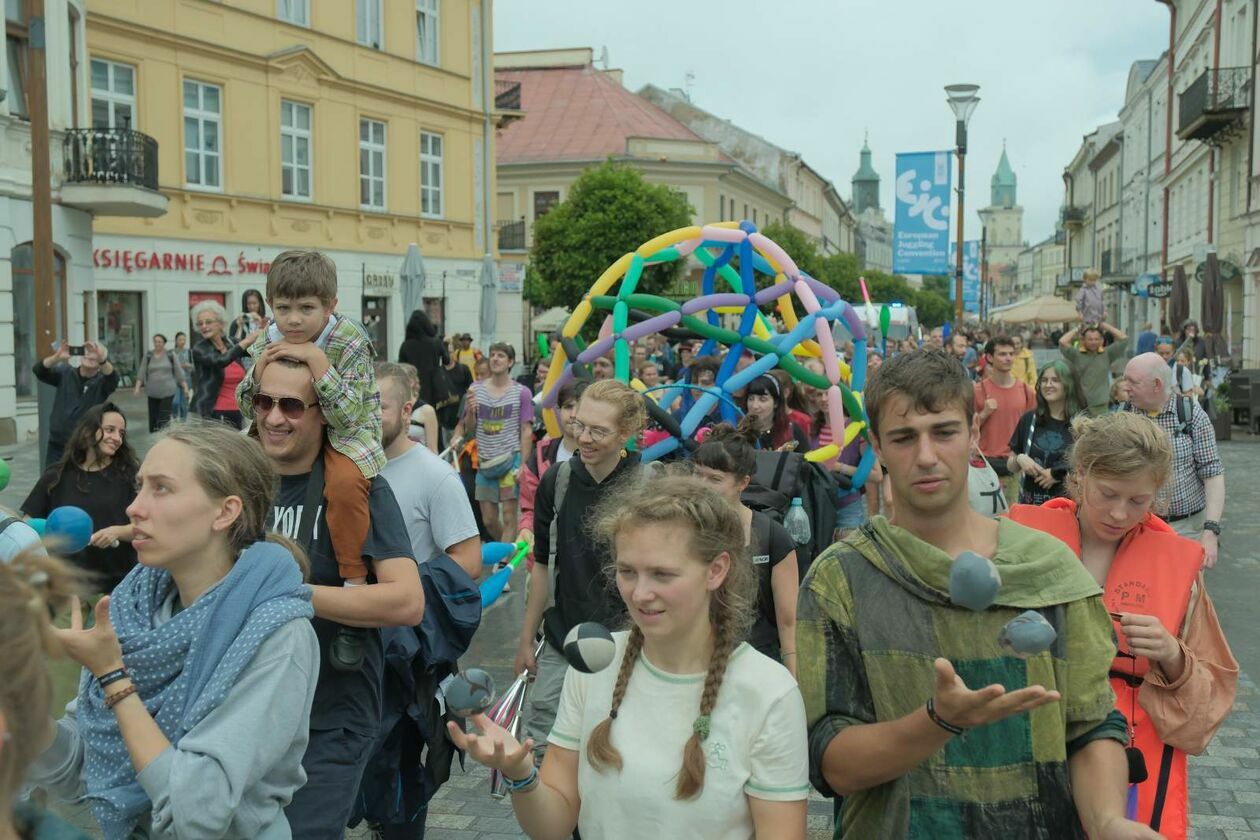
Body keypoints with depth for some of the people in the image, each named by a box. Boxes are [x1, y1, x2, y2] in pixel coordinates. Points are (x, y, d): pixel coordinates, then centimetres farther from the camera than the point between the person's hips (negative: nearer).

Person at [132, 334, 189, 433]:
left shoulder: (170, 355, 1)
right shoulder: (148, 356, 6)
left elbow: (179, 372, 2)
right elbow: (141, 373, 5)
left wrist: (185, 388, -2)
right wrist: (137, 387, -5)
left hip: (168, 391, -2)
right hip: (153, 392, 2)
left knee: (164, 418, -9)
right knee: (153, 417, 6)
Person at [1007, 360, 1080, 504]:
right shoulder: (1028, 419, 5)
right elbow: (1011, 467, 11)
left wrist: (1058, 474, -11)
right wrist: (1019, 459, -9)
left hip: (1066, 502, -2)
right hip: (1029, 502, 3)